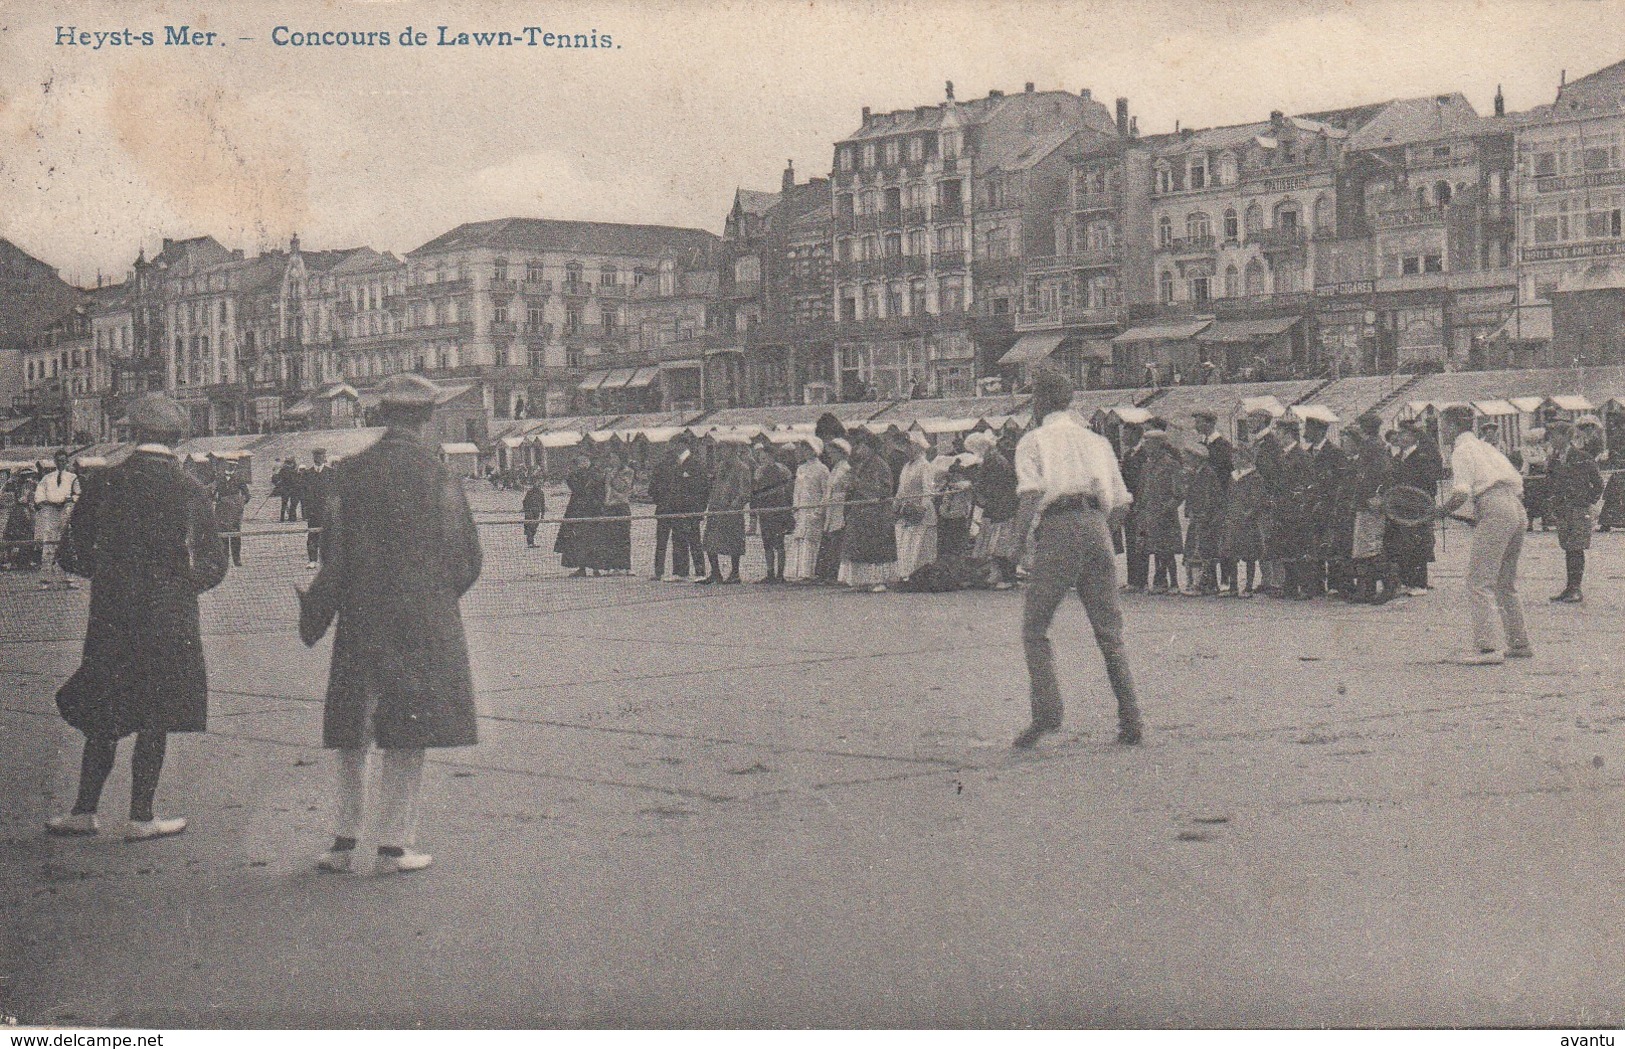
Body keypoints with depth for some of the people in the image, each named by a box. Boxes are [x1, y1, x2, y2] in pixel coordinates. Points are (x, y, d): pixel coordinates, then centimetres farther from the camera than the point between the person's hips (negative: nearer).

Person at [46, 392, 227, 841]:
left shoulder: (104, 483, -2)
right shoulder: (193, 492, -3)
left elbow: (74, 556, 1)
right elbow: (214, 567, -1)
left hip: (110, 618, 1)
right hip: (169, 620, -1)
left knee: (104, 718, 12)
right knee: (154, 721, 5)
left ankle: (84, 811, 16)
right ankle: (141, 817, 9)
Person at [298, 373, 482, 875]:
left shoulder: (349, 474, 0)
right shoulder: (438, 475, -5)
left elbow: (336, 560, 0)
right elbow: (466, 559, -3)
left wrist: (314, 614, 11)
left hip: (359, 621, 3)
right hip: (423, 621, -2)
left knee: (351, 736, 11)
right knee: (407, 738, 3)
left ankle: (344, 842, 16)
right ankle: (394, 845, 7)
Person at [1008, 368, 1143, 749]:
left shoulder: (1033, 441, 9)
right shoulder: (1097, 441, 24)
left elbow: (1031, 493, -8)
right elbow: (1120, 503, 18)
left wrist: (1019, 541, -1)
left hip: (1057, 527, -4)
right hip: (1096, 526, 5)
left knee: (1034, 628, 3)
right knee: (1109, 630, 7)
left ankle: (1047, 709, -13)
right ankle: (1130, 718, -1)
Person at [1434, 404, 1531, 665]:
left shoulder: (1462, 450, -1)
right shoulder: (1486, 447, 23)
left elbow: (1461, 494, -14)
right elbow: (1518, 482, 24)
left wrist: (1442, 510, 4)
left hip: (1494, 510, -9)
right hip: (1517, 511, 9)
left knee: (1479, 582, -10)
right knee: (1505, 584, 18)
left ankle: (1488, 646, -18)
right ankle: (1519, 642, 22)